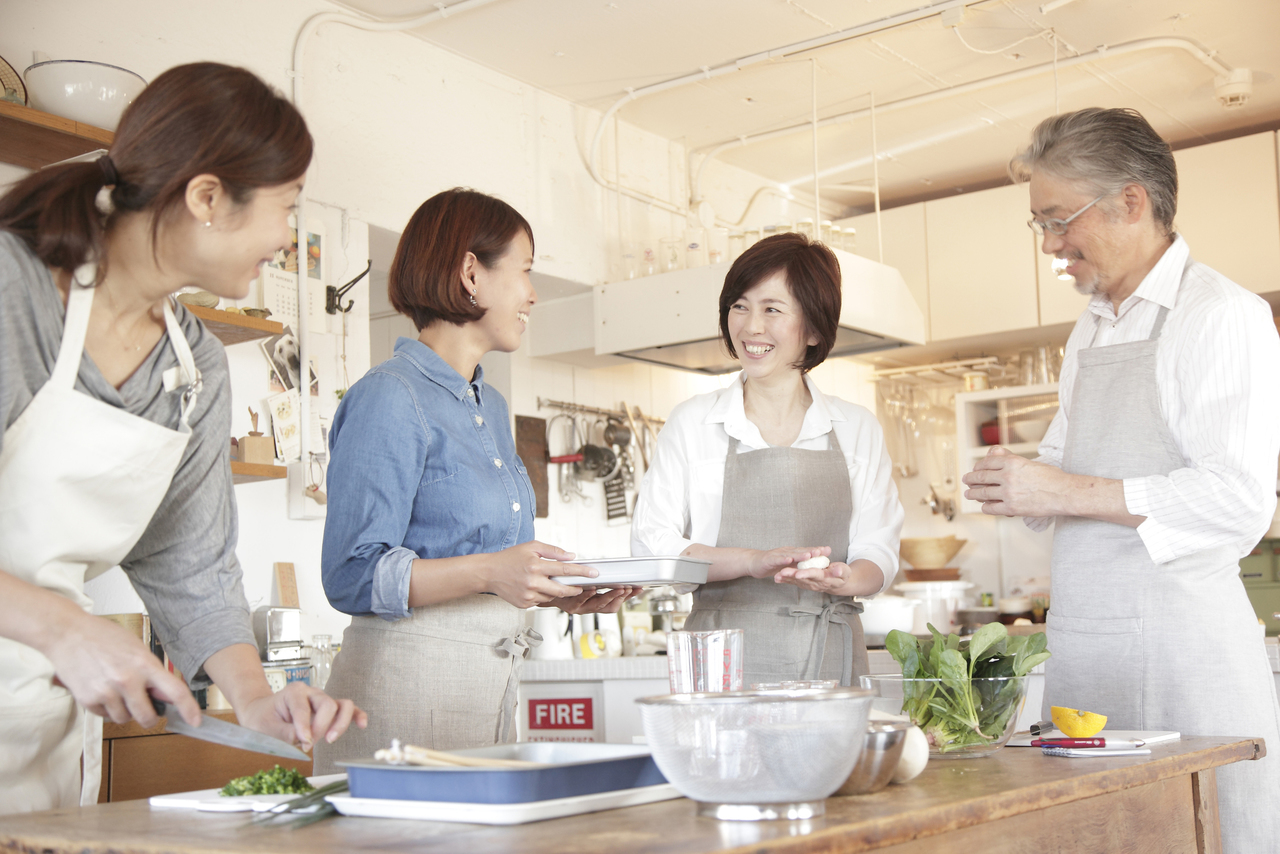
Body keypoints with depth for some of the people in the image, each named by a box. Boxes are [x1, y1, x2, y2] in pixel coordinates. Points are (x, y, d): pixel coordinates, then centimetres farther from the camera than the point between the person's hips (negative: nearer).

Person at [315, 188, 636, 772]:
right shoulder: (388, 399, -11)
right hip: (407, 682, -8)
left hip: (490, 685, 8)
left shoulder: (492, 407, 18)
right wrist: (489, 573, -28)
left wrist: (562, 592, 7)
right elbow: (353, 576, -17)